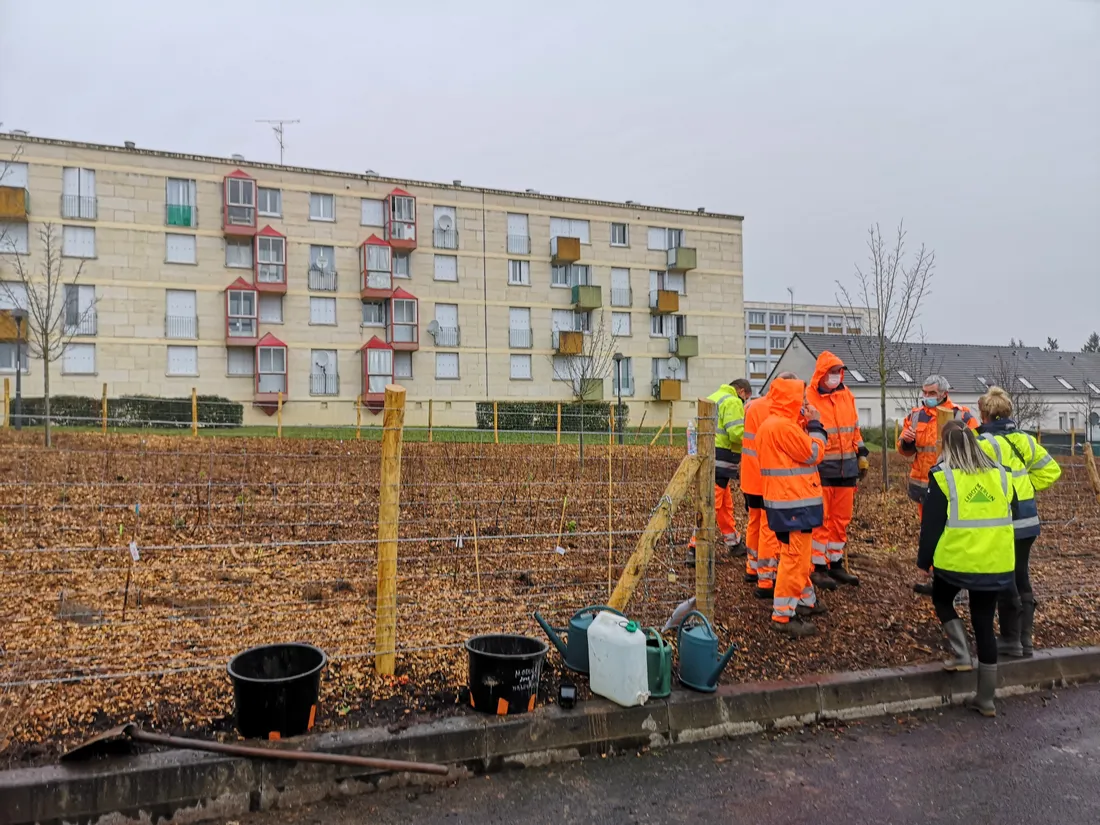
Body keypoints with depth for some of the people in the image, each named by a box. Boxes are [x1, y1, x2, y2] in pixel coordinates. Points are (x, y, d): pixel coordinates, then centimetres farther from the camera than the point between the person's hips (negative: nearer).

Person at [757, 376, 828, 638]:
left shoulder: (773, 424, 13)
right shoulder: (783, 426, -20)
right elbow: (814, 454, -15)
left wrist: (808, 426, 8)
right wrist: (814, 425, -3)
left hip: (788, 500, 11)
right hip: (794, 502, -11)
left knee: (798, 554, 22)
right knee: (794, 556, -6)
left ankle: (805, 599, 37)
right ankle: (784, 615, -1)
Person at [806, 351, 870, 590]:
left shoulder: (846, 395, 9)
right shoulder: (808, 398, -10)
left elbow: (854, 427, 17)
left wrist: (861, 455, 15)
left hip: (846, 467, 6)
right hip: (820, 468, -6)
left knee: (841, 519, 12)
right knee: (820, 519, -1)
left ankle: (835, 563, 24)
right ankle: (818, 567, 8)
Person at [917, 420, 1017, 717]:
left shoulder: (943, 476, -9)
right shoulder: (1000, 475, 4)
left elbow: (932, 524, -7)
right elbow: (1010, 513, 15)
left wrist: (924, 559, 4)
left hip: (955, 560, -4)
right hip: (995, 562, 4)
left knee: (942, 601, 25)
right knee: (984, 623, 11)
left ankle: (962, 656, 7)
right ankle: (986, 699, 18)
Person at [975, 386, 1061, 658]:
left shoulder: (985, 444, -17)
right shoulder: (1023, 439, 6)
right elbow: (1051, 470, 13)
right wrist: (1026, 487, 12)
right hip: (1027, 520, 7)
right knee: (1022, 578, 17)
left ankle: (1011, 640, 15)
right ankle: (1025, 638, 26)